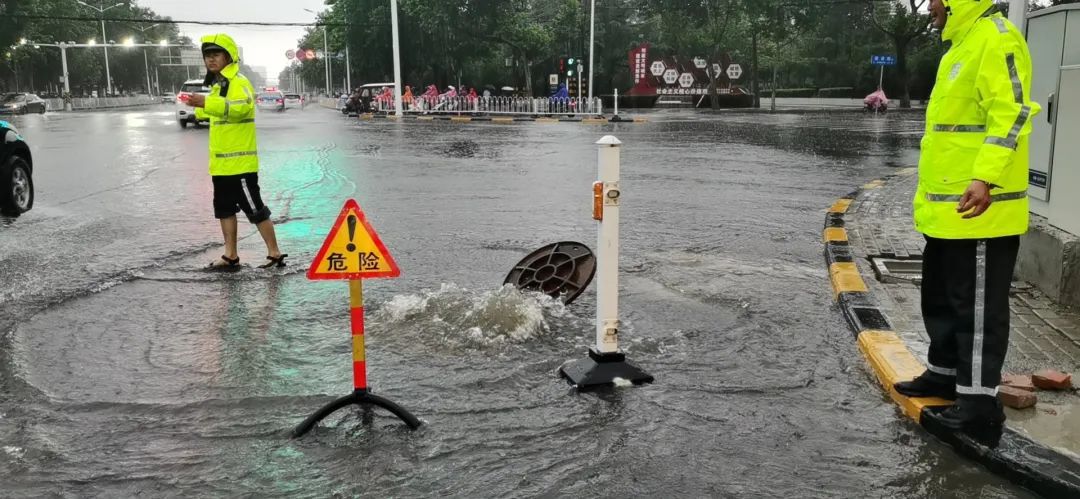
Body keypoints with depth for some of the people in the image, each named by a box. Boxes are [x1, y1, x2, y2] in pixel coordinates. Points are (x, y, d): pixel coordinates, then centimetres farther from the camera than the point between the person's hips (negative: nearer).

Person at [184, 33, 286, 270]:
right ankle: (230, 256, 21)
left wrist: (207, 102, -40)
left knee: (254, 209, -5)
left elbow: (241, 108, -35)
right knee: (224, 208, 13)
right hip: (221, 163, 10)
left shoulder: (239, 82, -14)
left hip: (240, 161, -10)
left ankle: (275, 254, 3)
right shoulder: (217, 85, 17)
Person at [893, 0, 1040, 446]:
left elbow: (1011, 114, -23)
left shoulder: (996, 39, -13)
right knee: (941, 298, 20)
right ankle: (946, 373, 35)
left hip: (977, 209, -11)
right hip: (949, 208, 11)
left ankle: (979, 404, 4)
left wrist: (985, 178, -33)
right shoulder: (962, 45, 19)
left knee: (977, 308, -4)